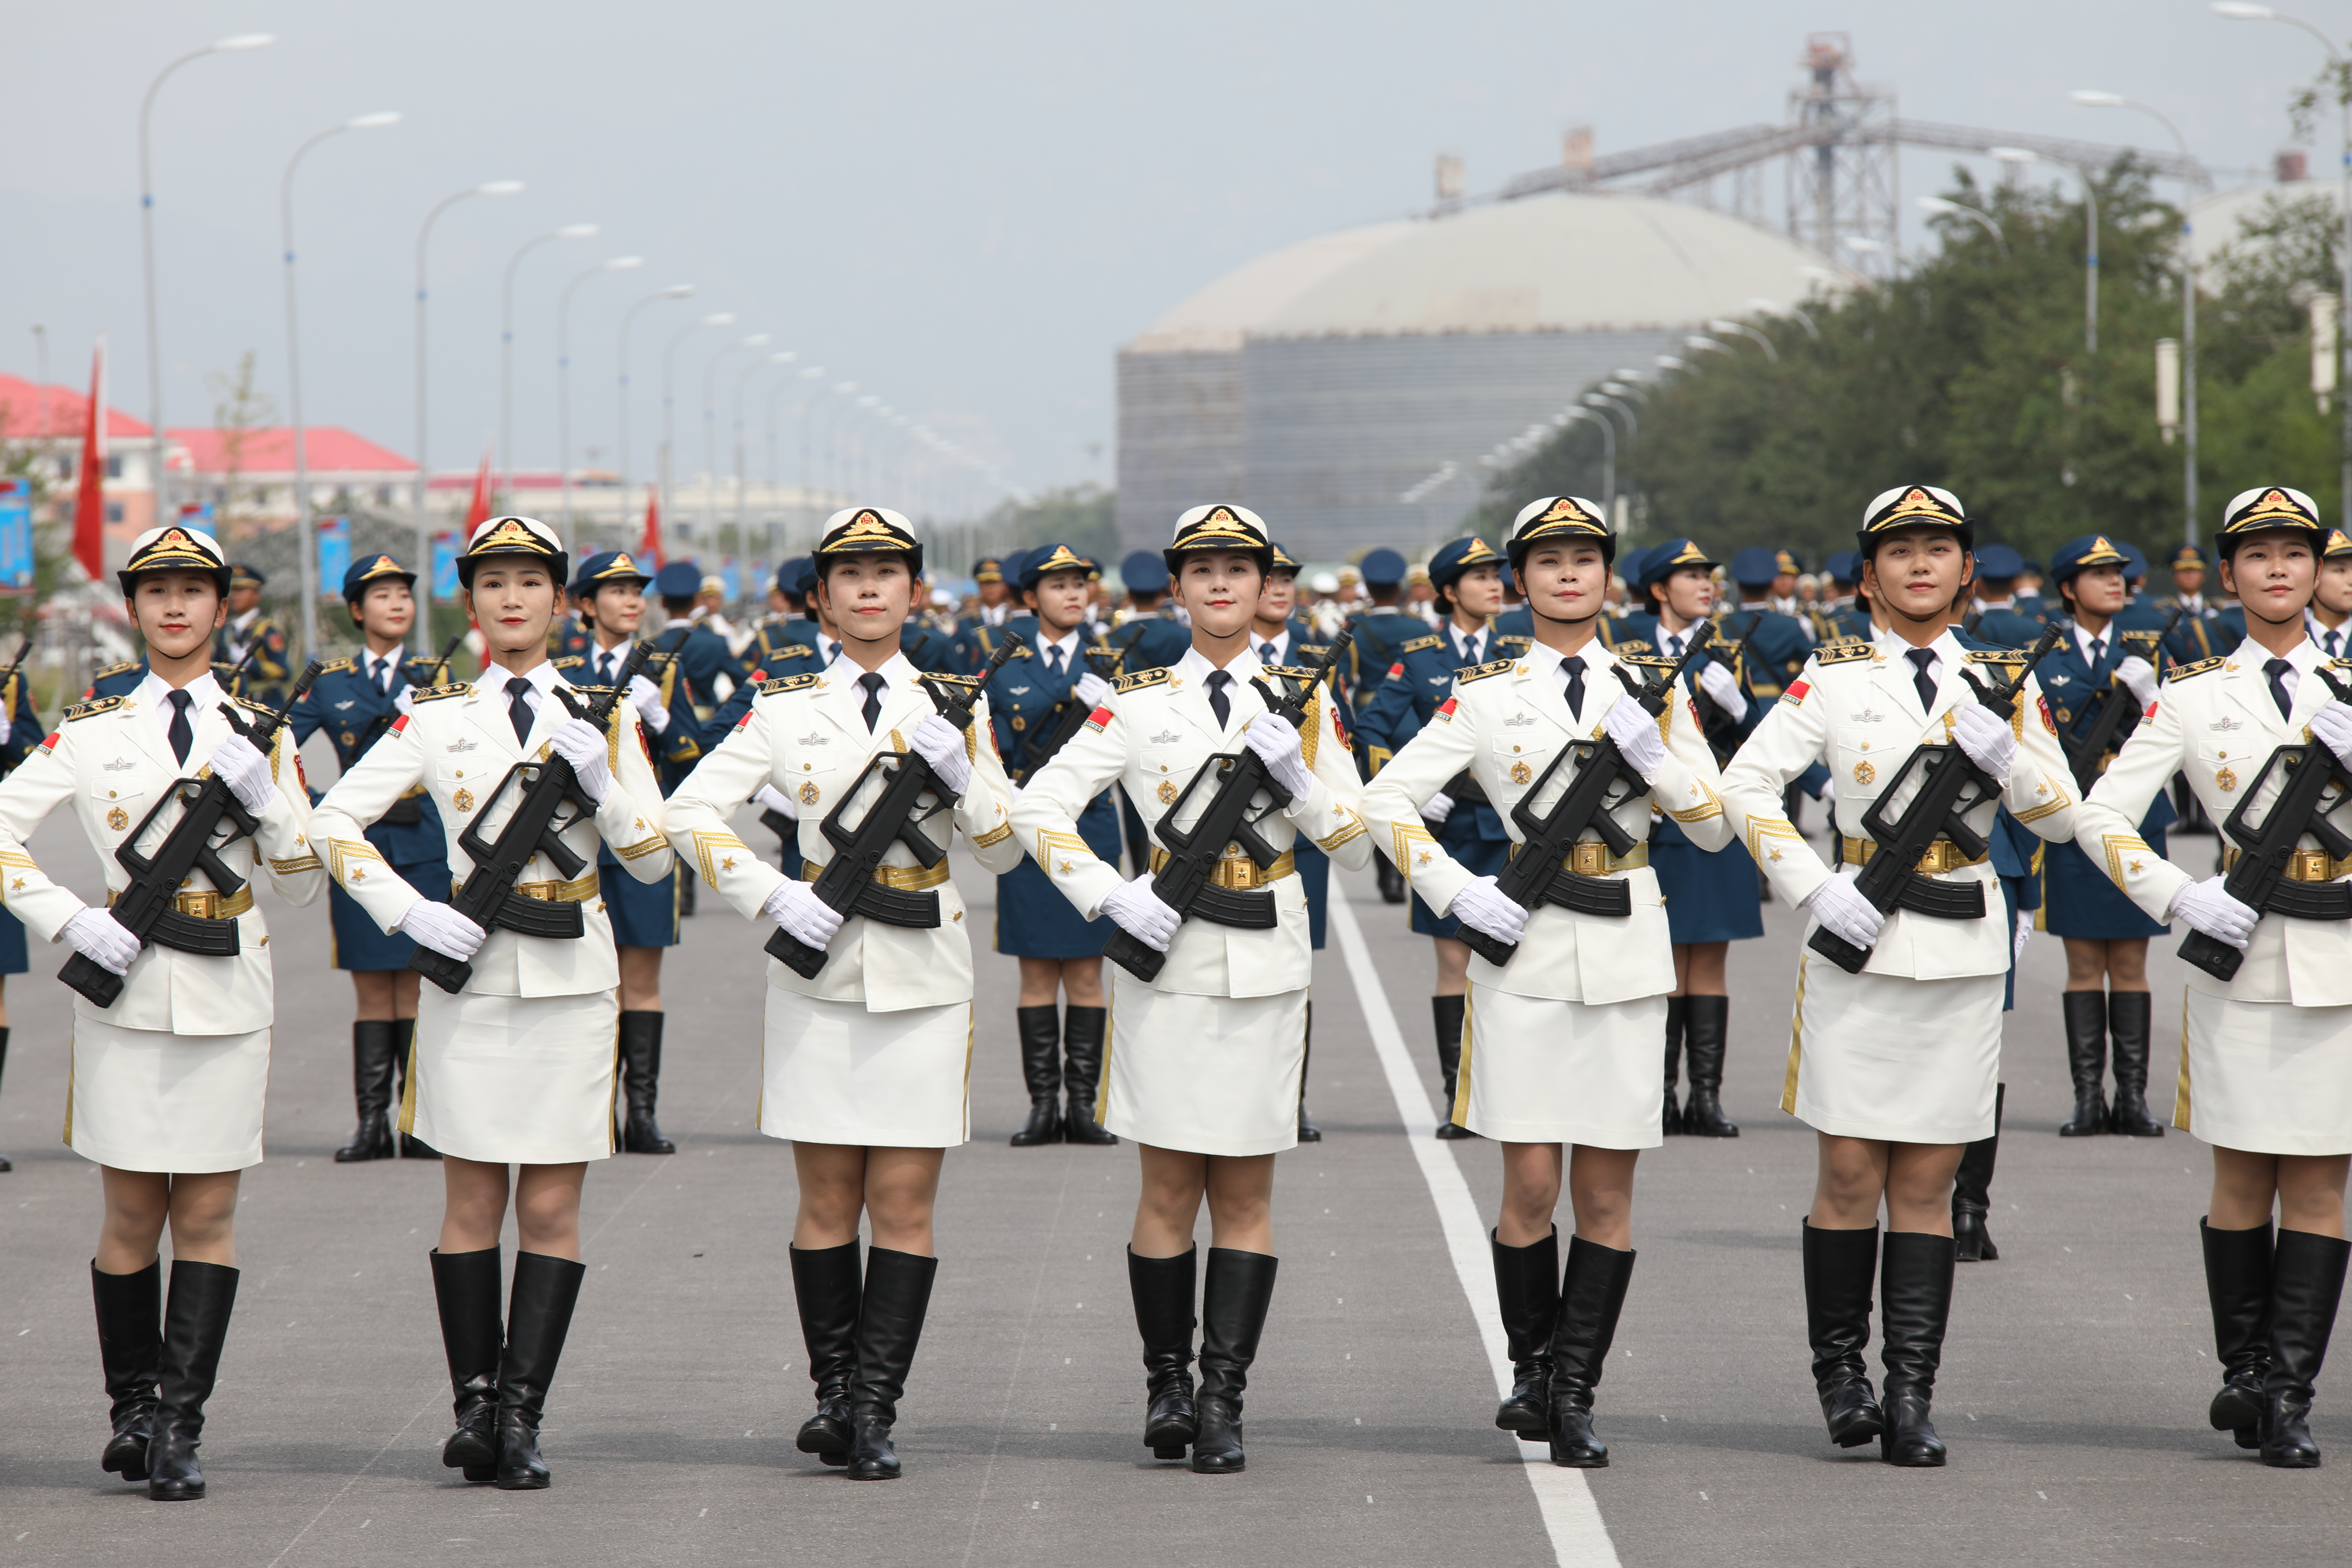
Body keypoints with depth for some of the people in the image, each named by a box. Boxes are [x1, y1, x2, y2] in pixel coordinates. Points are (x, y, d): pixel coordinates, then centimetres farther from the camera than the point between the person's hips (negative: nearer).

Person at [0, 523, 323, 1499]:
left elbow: (305, 885, 8)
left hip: (230, 995, 1)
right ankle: (132, 1407, 18)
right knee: (133, 1215, 2)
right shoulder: (91, 732, 4)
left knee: (209, 1214, -1)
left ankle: (181, 1428, 0)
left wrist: (266, 794, -8)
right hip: (126, 990, -1)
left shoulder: (261, 736, 8)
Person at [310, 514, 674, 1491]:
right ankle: (476, 1404, 10)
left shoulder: (605, 713, 6)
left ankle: (523, 1418, 0)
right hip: (471, 973, 0)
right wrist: (409, 914, -6)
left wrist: (601, 779, -12)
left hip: (572, 978, 0)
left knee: (552, 1206, -1)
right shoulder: (438, 714, 4)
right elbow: (334, 822, 4)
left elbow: (653, 860, 3)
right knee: (472, 1202, 2)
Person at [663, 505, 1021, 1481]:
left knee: (904, 1203, -3)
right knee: (828, 1200, 4)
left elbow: (1005, 852, 6)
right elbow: (690, 813, 1)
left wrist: (960, 773, -11)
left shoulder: (956, 708, 7)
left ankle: (876, 1411, -1)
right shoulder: (787, 707, 4)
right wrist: (773, 897, -10)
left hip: (924, 972, 0)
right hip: (821, 971, 0)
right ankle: (834, 1390, 16)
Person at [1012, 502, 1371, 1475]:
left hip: (1266, 966, 1)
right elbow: (1039, 807, 2)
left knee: (1245, 1192, 1)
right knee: (1170, 1189, 1)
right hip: (1166, 958, -1)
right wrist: (1111, 895, -9)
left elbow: (1357, 847, 6)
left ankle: (1225, 1398, 2)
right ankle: (1167, 1382, 15)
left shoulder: (1303, 704, 7)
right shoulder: (1140, 701, 3)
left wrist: (1300, 780, -11)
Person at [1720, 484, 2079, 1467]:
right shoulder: (1835, 677, 2)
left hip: (1963, 952, 2)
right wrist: (1815, 889, -11)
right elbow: (1746, 786, -2)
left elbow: (2063, 817, 9)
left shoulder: (2001, 683, 9)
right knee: (1851, 1172, -2)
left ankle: (1912, 1394, 4)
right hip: (1859, 945, -2)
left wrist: (2005, 756, -10)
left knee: (1927, 1181, 2)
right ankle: (1840, 1372, 14)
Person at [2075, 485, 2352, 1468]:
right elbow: (2100, 820, 1)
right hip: (2243, 960, -1)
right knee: (2243, 1179, 3)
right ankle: (2245, 1370, 18)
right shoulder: (2194, 697, 3)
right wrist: (2182, 900, -10)